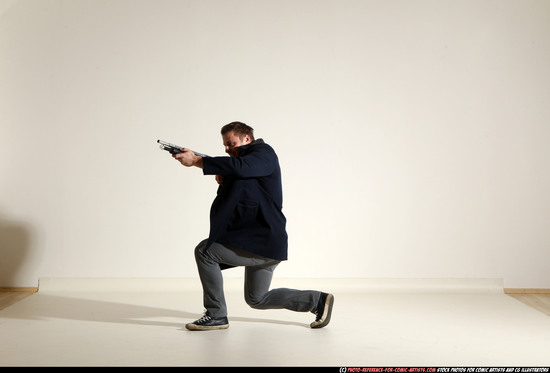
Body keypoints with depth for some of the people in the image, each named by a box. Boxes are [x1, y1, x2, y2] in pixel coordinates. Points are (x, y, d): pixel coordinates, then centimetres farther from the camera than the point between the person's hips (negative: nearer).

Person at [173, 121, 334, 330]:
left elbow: (239, 166, -30)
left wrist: (196, 161, -28)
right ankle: (318, 300, 23)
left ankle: (216, 315, -4)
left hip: (264, 242, -11)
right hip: (260, 243, 11)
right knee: (256, 299, 19)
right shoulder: (245, 170, 21)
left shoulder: (264, 153, -9)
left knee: (205, 251, -13)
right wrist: (223, 183, -1)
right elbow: (233, 202, 19)